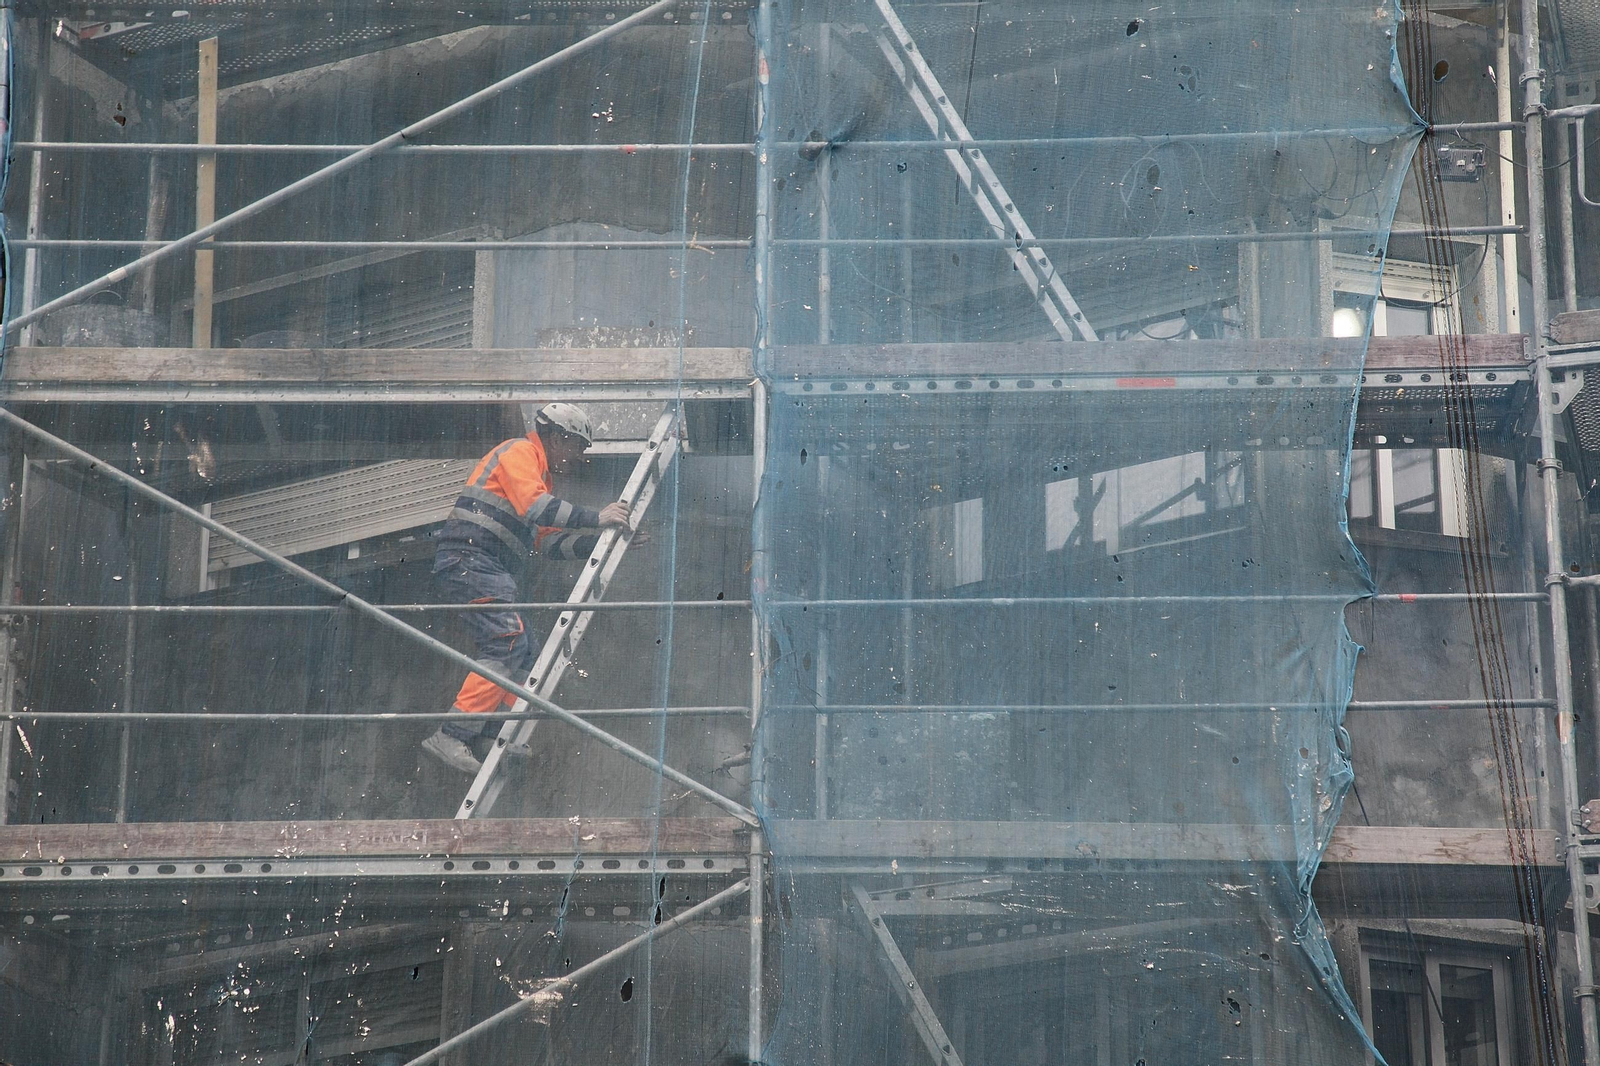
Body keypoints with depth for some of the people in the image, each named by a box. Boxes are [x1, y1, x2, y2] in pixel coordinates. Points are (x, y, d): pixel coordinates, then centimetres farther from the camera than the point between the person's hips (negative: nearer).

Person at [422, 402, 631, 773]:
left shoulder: (539, 473, 28)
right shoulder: (520, 453, -3)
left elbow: (550, 540, 22)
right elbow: (535, 506, -20)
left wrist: (602, 539, 11)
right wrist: (595, 518, -18)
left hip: (489, 571, 11)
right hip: (471, 559, -11)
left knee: (521, 654, 12)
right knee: (507, 645, -21)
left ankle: (490, 736, 8)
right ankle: (451, 737, -26)